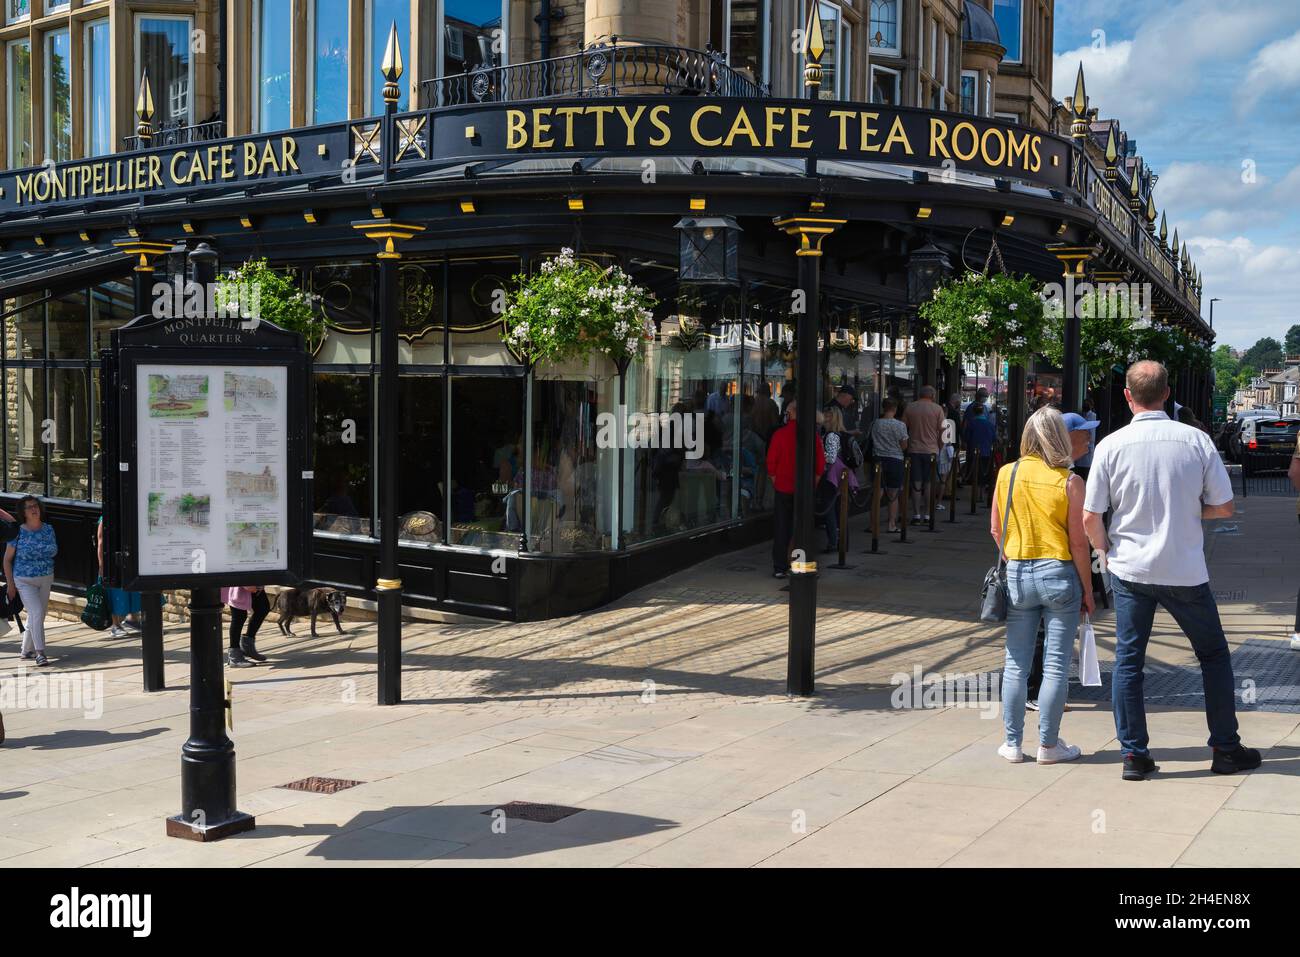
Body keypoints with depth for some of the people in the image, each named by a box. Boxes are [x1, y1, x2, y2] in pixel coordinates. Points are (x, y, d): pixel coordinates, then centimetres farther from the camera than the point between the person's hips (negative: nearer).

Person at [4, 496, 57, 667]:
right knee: (36, 612, -19)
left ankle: (27, 651, 26)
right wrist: (10, 584, -6)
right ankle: (40, 653, -19)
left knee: (38, 616, 10)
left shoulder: (48, 529, 3)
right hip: (24, 581, -4)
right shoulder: (17, 532, -8)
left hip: (46, 580, 4)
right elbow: (7, 559, -2)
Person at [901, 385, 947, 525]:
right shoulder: (937, 409, -3)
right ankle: (927, 515, 7)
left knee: (916, 483, 3)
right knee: (929, 483, 6)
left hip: (914, 450, 1)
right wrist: (939, 446, 9)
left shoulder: (910, 408, 1)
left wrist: (905, 445, 17)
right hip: (931, 450, -1)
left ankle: (916, 515, -2)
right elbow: (942, 430, -3)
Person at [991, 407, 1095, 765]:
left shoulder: (1007, 473, 0)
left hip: (1017, 574, 3)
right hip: (1059, 574, -3)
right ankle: (1049, 745, 10)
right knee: (1056, 665, 5)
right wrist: (1087, 588, 1)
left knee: (1016, 663, 10)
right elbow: (1078, 542, -8)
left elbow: (996, 529, 6)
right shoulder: (1069, 481, -8)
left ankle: (1013, 744, 15)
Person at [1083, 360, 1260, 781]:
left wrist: (1105, 551, 10)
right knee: (1214, 656, 16)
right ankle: (1226, 750, 21)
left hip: (1130, 569, 0)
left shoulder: (1111, 445, -9)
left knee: (1128, 660, 9)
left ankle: (1134, 754, 10)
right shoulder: (1197, 441, -8)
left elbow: (1090, 517, -8)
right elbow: (1224, 507, -2)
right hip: (1185, 571, 0)